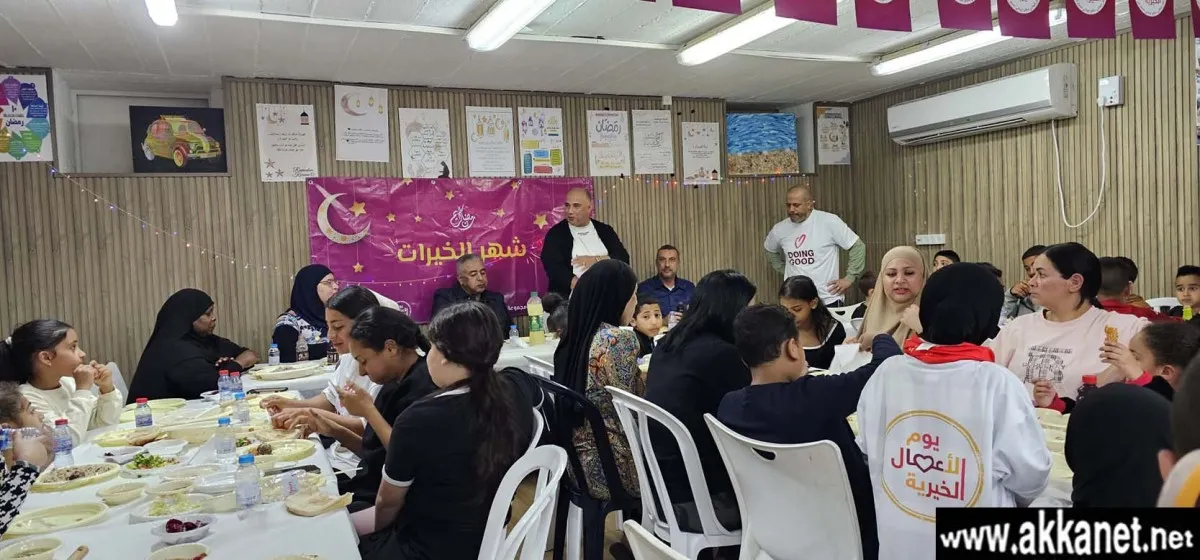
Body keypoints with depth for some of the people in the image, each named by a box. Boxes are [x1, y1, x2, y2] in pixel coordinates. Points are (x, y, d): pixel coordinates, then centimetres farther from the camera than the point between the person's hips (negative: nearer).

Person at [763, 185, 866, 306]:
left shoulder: (829, 221, -10)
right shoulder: (780, 229, 2)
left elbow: (858, 247, -5)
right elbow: (770, 251, 23)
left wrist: (849, 278, -7)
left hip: (828, 299, -3)